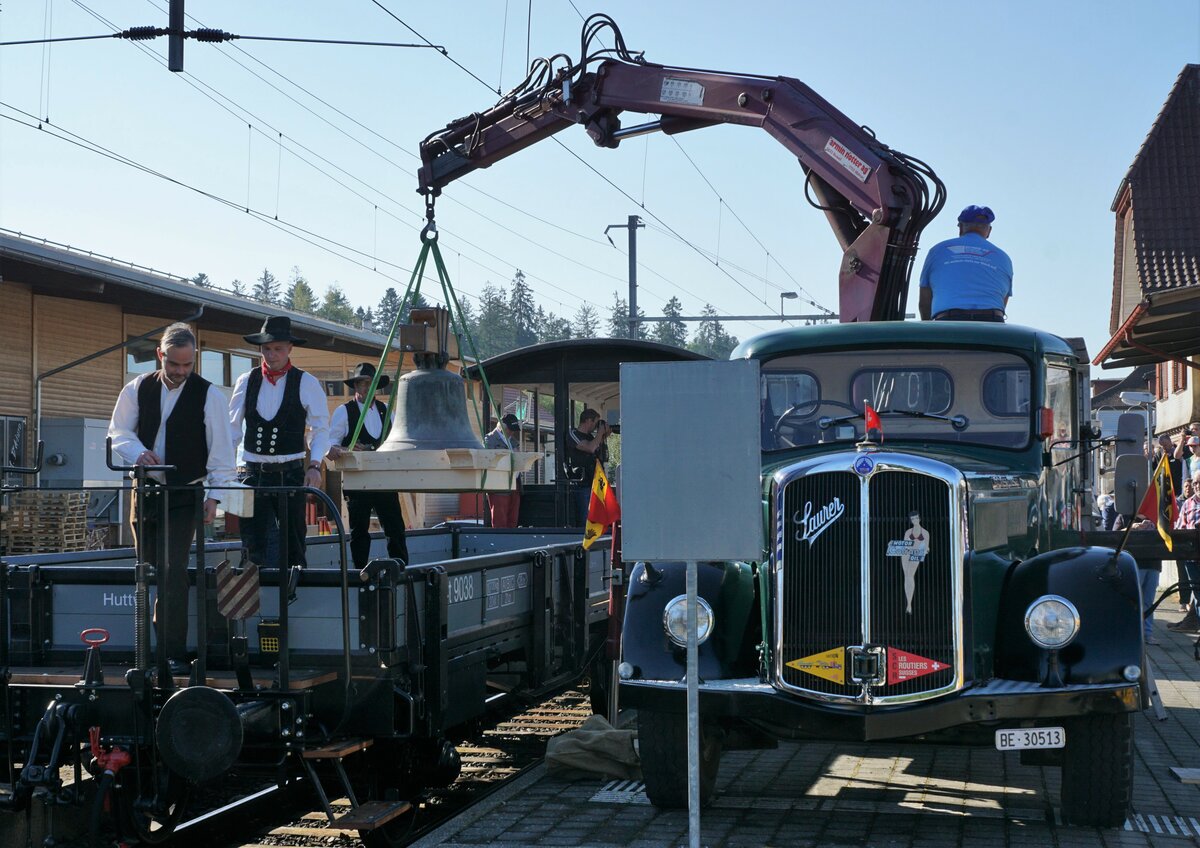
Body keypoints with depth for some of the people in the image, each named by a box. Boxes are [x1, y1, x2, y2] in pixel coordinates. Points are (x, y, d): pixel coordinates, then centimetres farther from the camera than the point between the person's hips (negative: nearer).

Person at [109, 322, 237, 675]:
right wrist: (137, 452, -12)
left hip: (183, 496, -4)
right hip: (145, 490, 4)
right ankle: (150, 646, 19)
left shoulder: (208, 395, -4)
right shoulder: (138, 388, 5)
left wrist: (214, 495, -10)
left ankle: (174, 653, -10)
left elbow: (220, 448, -5)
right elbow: (119, 431, 9)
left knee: (174, 570, -12)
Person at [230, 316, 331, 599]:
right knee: (253, 543, -2)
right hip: (253, 472, 2)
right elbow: (232, 428, 8)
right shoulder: (246, 382, 6)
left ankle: (293, 587, 11)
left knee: (293, 542, 4)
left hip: (290, 472, -2)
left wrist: (315, 465, -11)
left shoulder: (307, 384, -1)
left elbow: (320, 430, 2)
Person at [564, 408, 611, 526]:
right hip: (580, 485, -8)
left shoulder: (590, 436, 18)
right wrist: (601, 432, -9)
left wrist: (604, 437, 13)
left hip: (592, 484, 8)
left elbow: (602, 456, 24)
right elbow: (591, 448, -23)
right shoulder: (573, 435, -7)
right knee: (583, 522, -10)